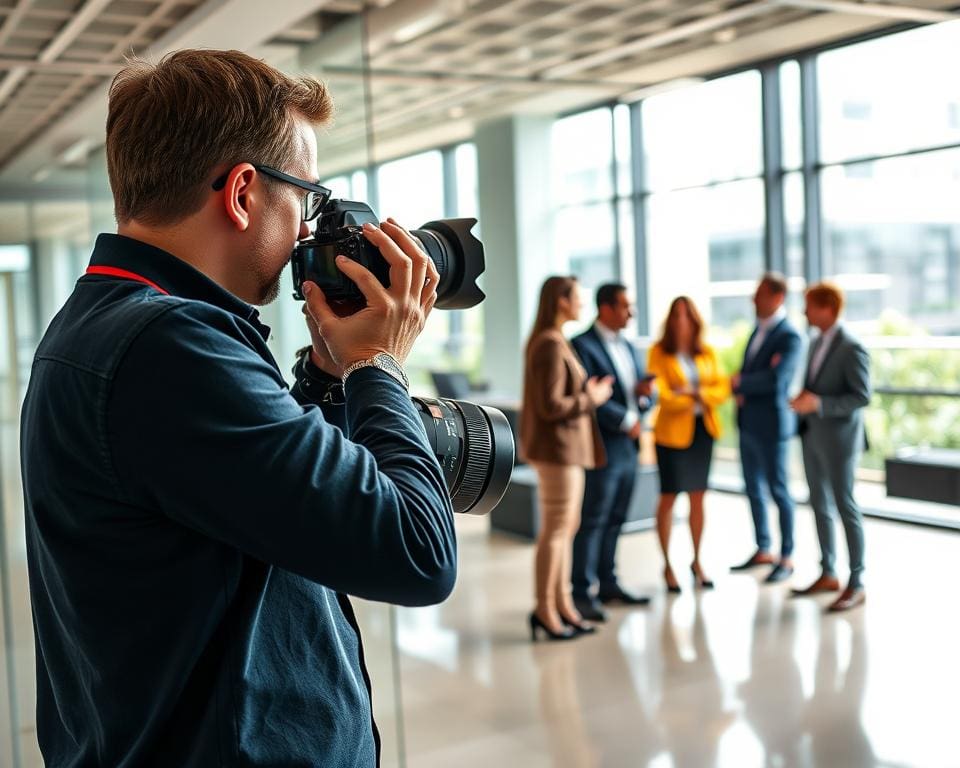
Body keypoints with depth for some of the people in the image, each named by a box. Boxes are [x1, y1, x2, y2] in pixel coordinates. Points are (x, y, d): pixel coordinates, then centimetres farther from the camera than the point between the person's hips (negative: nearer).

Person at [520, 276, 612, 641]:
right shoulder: (550, 345, -18)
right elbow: (551, 406, -22)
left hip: (565, 446, 10)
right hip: (557, 447, -10)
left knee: (565, 528, 14)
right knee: (555, 530, -3)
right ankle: (544, 610, 6)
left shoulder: (553, 341, 14)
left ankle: (562, 604, 21)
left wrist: (589, 391, 6)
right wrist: (592, 399, -10)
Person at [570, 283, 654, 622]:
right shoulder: (582, 346, -9)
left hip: (628, 448, 8)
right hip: (601, 448, -8)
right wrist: (625, 421, -13)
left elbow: (642, 398, 19)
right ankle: (583, 592, 1)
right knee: (592, 521, -4)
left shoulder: (629, 348, 17)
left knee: (614, 520, 12)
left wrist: (644, 393, -4)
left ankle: (607, 583, 21)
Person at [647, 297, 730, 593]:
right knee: (669, 497, 0)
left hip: (703, 428, 4)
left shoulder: (708, 353, 8)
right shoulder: (659, 351, -4)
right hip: (672, 430, -4)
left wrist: (698, 394, -15)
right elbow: (659, 392, -12)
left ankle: (697, 561, 22)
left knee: (698, 496, 10)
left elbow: (722, 387, 2)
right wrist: (693, 399, -15)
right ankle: (667, 565, 11)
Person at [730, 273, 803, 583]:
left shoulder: (789, 337, -14)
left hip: (771, 424, -8)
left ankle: (787, 558, 13)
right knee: (753, 488, 14)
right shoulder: (759, 329, 12)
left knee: (778, 490, 2)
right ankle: (763, 551, 27)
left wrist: (739, 382, -13)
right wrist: (740, 391, -3)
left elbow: (776, 377, -25)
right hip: (748, 423, 8)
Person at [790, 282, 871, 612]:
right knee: (819, 505, 14)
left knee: (846, 507, -1)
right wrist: (802, 399, 0)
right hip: (812, 435, 8)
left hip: (838, 438, -8)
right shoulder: (817, 343, 10)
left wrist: (817, 403, -24)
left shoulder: (852, 348, -15)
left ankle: (856, 584, 9)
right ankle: (828, 574, 26)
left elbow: (861, 396, -18)